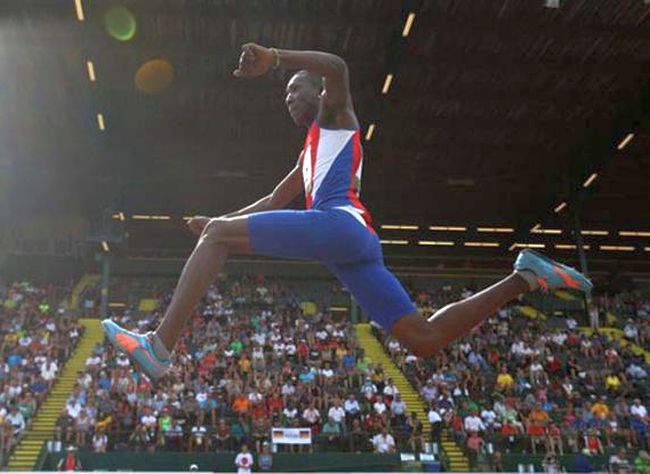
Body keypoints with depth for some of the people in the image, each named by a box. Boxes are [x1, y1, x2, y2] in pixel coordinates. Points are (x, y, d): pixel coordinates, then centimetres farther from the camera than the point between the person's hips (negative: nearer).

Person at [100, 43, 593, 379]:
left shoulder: (335, 115, 17)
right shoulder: (310, 153, 40)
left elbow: (336, 66, -7)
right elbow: (273, 203, 45)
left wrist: (272, 57, -8)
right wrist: (219, 217, 44)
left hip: (339, 223, -9)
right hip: (357, 246, 9)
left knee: (218, 236, -11)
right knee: (425, 338, 0)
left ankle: (160, 346, -21)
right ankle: (522, 278, 0)